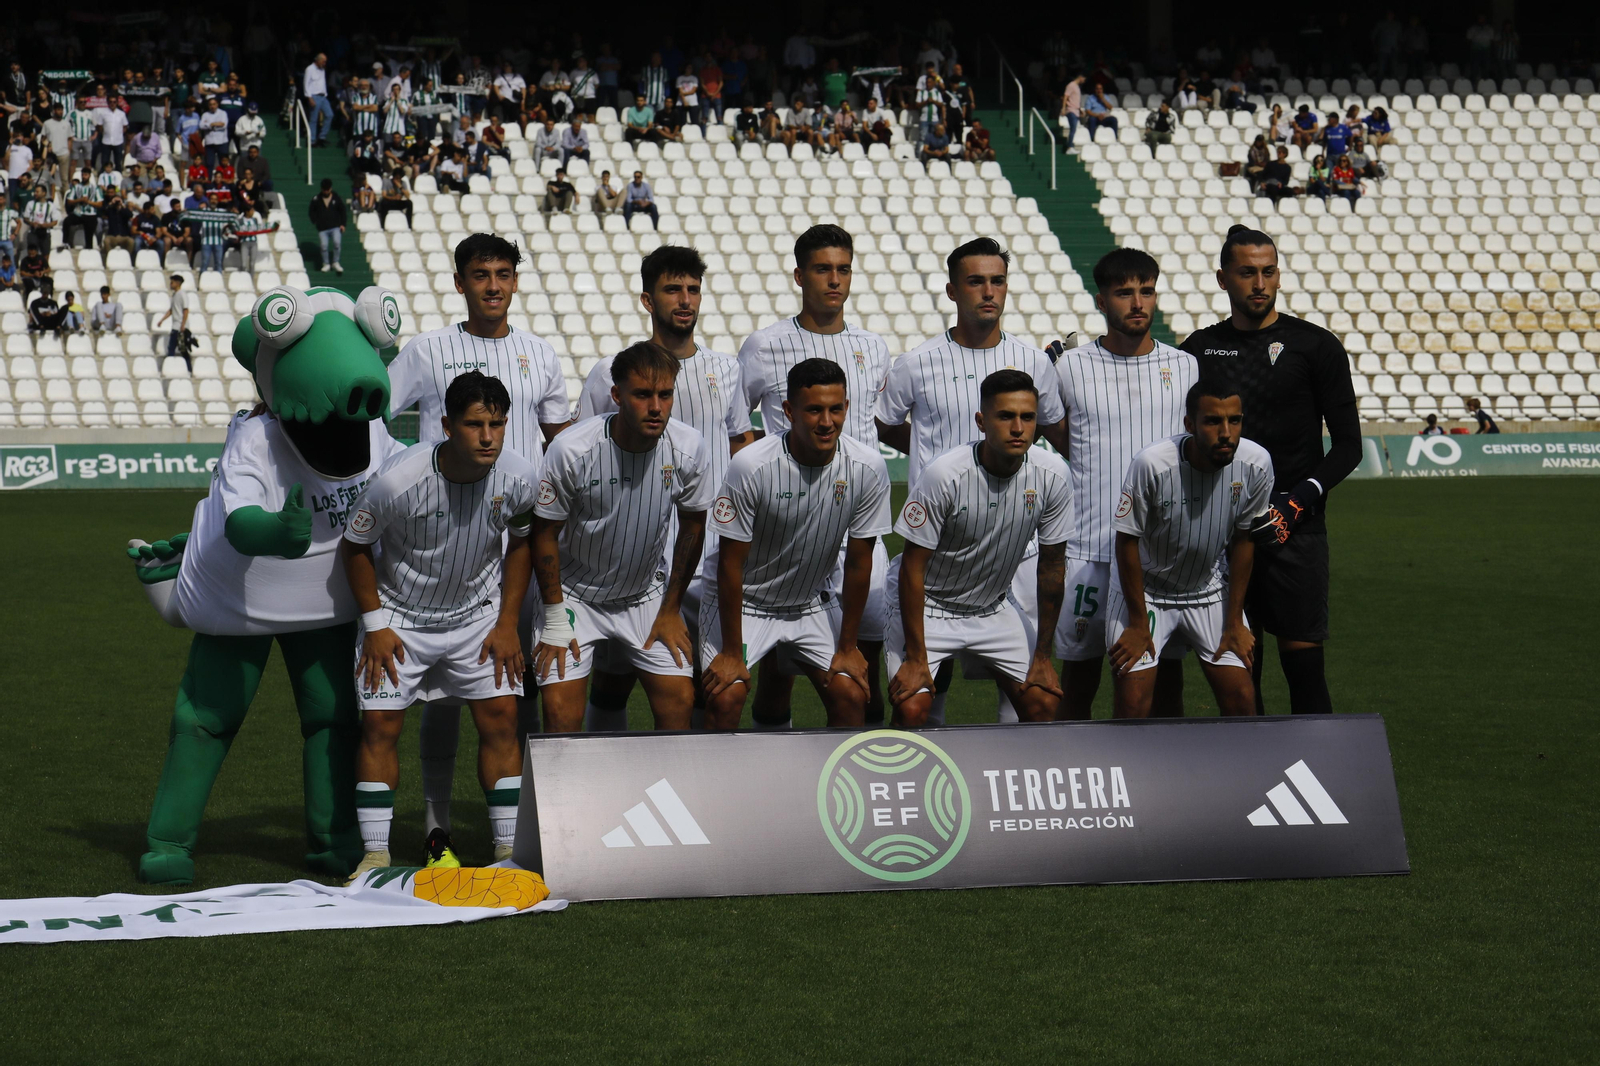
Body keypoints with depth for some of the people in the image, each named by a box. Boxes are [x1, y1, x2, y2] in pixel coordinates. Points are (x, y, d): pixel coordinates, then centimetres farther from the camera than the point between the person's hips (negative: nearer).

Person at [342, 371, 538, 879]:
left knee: (500, 717, -5)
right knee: (380, 722, -8)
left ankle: (509, 850, 2)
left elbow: (521, 543, 2)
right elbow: (354, 546, -11)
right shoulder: (398, 480, -29)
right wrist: (375, 625, -11)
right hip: (399, 617, -2)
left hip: (477, 615, 2)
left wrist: (507, 623, -1)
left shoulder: (519, 478, -19)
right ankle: (375, 854, 0)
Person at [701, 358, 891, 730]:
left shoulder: (867, 468, -17)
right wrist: (731, 653, -16)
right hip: (742, 601, -3)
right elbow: (731, 564, -19)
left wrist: (847, 647, -2)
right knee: (725, 697, -20)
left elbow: (858, 563, -6)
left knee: (850, 696, -10)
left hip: (815, 602, 3)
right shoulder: (752, 466, -27)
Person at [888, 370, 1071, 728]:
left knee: (1043, 702, -7)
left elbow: (1052, 565, -3)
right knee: (911, 708, -21)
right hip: (927, 607, -4)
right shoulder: (944, 475, -27)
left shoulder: (1054, 476, -15)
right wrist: (916, 658, -21)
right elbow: (913, 567, -20)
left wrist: (1042, 655, 0)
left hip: (995, 610, 4)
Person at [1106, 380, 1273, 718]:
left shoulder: (1256, 464, -17)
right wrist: (1138, 624, -11)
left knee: (1242, 700, -4)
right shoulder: (1151, 465, -29)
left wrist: (1234, 621, 0)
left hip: (1209, 591, 3)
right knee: (1132, 704, -12)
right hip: (1143, 589, -3)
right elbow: (1127, 542, -17)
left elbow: (1243, 541, -2)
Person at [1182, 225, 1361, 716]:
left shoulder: (1315, 346, 2)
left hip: (1295, 530, -3)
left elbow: (1348, 445, 1)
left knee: (1303, 664, -7)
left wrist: (1301, 497, -13)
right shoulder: (1200, 349, 11)